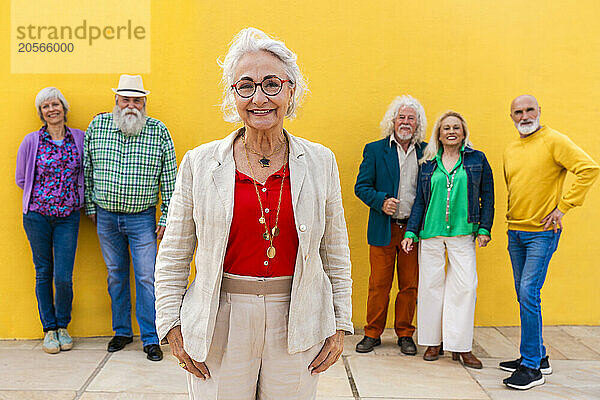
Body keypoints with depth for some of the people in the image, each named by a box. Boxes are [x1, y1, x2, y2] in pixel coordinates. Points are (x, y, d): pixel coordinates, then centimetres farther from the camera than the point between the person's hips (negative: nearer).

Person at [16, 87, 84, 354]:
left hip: (69, 215, 0)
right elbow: (21, 179, 9)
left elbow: (84, 172, 17)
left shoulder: (79, 138, 4)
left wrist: (70, 196, 5)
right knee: (44, 274, 8)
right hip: (37, 215, 0)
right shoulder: (31, 141, 1)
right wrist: (43, 196, 4)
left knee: (64, 277, -2)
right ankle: (49, 329, 22)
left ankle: (62, 326, 20)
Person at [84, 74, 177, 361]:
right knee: (116, 275, 13)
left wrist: (166, 219, -5)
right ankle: (122, 331, 27)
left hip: (142, 218, -2)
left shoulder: (159, 131, -4)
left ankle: (151, 338, 9)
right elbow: (87, 169, 10)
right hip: (105, 217, 3)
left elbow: (169, 179, -2)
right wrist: (90, 206, 9)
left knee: (147, 277, -2)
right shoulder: (97, 126, 2)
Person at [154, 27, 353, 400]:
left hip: (296, 325, 1)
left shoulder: (321, 162, 1)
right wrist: (172, 326, 0)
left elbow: (336, 253, 7)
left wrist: (340, 325, 5)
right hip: (220, 325, 0)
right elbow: (173, 257, 4)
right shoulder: (199, 163, -2)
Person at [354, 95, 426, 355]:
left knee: (410, 285, 8)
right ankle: (372, 333, 19)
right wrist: (381, 201, -16)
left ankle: (404, 334, 23)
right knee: (379, 285, 4)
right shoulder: (375, 150, 3)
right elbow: (361, 186, 2)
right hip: (383, 229, -1)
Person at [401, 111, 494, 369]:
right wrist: (410, 232, 3)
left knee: (464, 286, -5)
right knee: (431, 285, 3)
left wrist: (484, 229, -1)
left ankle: (461, 346, 6)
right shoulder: (428, 163, 10)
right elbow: (419, 201, 11)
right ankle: (434, 342, 16)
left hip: (463, 233, -1)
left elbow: (487, 197, 7)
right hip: (431, 232, 1)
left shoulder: (477, 159, 8)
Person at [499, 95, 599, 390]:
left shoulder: (553, 140, -8)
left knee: (528, 294, -13)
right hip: (515, 232, 7)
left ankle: (531, 368, -4)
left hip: (542, 232, -7)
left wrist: (563, 206, -15)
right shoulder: (510, 151, 13)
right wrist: (513, 216, 15)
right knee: (524, 296, 12)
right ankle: (539, 357, 25)